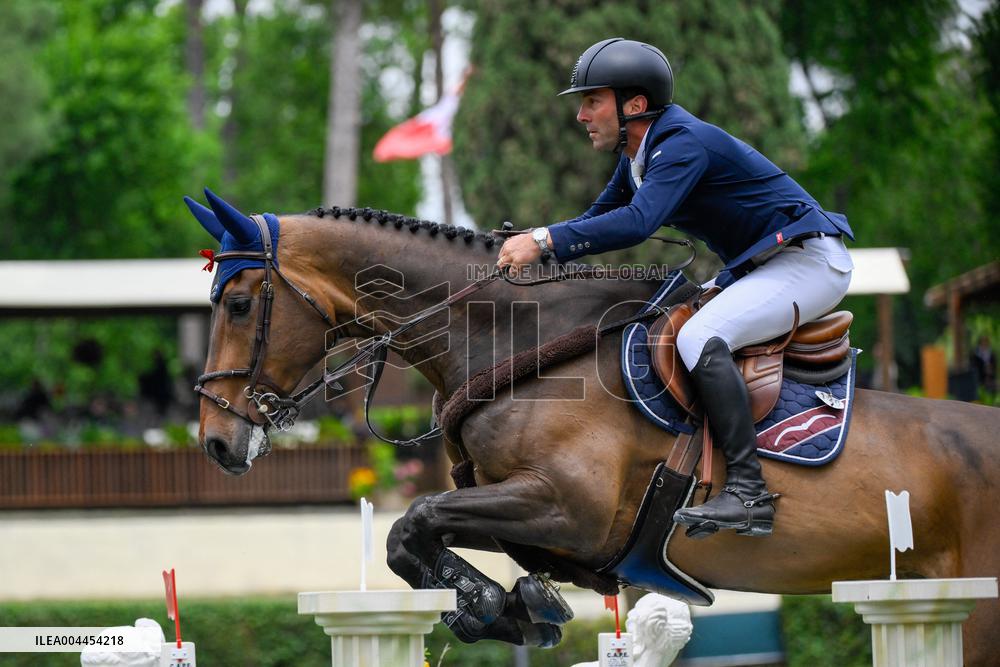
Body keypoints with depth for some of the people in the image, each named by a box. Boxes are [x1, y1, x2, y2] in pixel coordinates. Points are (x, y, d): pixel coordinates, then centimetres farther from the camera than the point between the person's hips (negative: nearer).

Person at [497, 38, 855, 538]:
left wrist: (546, 240, -35)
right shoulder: (637, 156, 9)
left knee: (700, 338, -29)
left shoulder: (685, 143, -22)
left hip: (808, 259, -11)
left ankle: (748, 493, -33)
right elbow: (600, 218, 17)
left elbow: (638, 222, -35)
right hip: (757, 267, 11)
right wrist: (525, 245, 1)